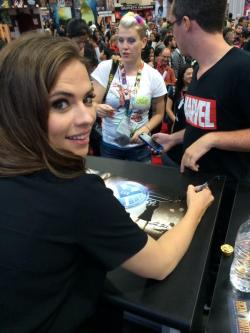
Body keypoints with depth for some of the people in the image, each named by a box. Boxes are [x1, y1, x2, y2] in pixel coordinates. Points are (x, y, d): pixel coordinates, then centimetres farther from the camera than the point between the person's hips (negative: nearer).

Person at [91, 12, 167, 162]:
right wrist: (98, 108, -31)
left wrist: (146, 129, -16)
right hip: (109, 146, 0)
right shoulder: (105, 68, -8)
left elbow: (158, 113, 3)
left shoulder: (154, 76, -7)